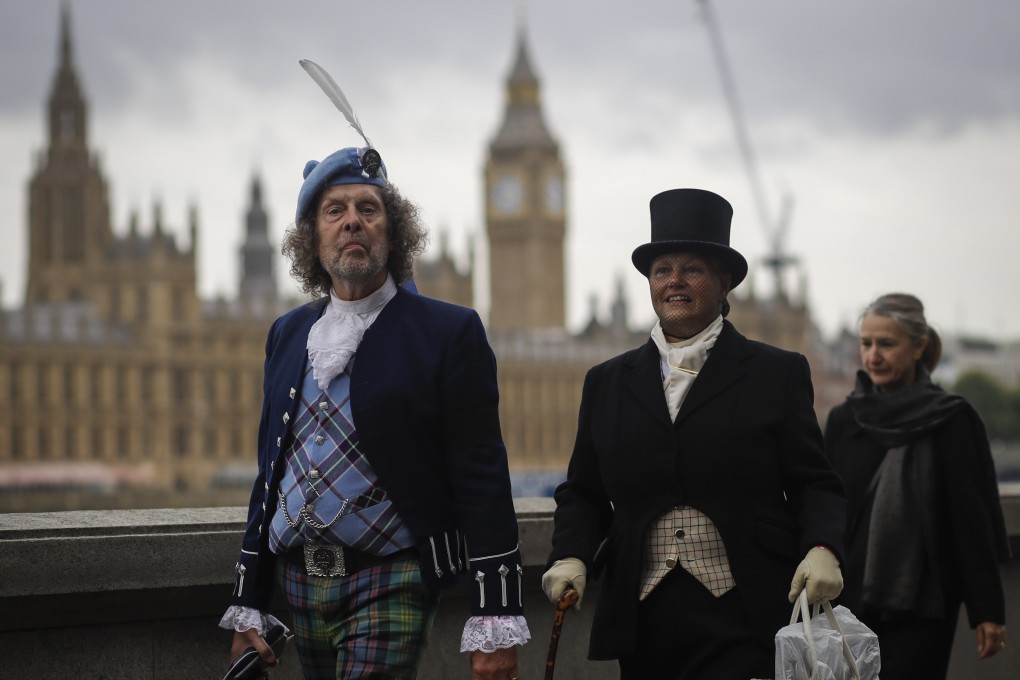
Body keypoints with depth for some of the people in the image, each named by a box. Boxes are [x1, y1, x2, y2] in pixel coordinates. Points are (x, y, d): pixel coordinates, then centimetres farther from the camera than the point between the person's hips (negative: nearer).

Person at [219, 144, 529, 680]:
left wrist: (495, 627, -14)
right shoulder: (288, 334, 13)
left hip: (391, 586, -5)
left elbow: (483, 484, -9)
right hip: (300, 585, 6)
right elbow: (270, 475, 17)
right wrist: (248, 610, 13)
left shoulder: (448, 332, -4)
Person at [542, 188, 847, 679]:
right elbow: (583, 493, 15)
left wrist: (822, 550, -16)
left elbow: (815, 486, 3)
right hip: (645, 622, 3)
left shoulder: (778, 375, 6)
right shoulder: (606, 383, 14)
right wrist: (571, 556, -4)